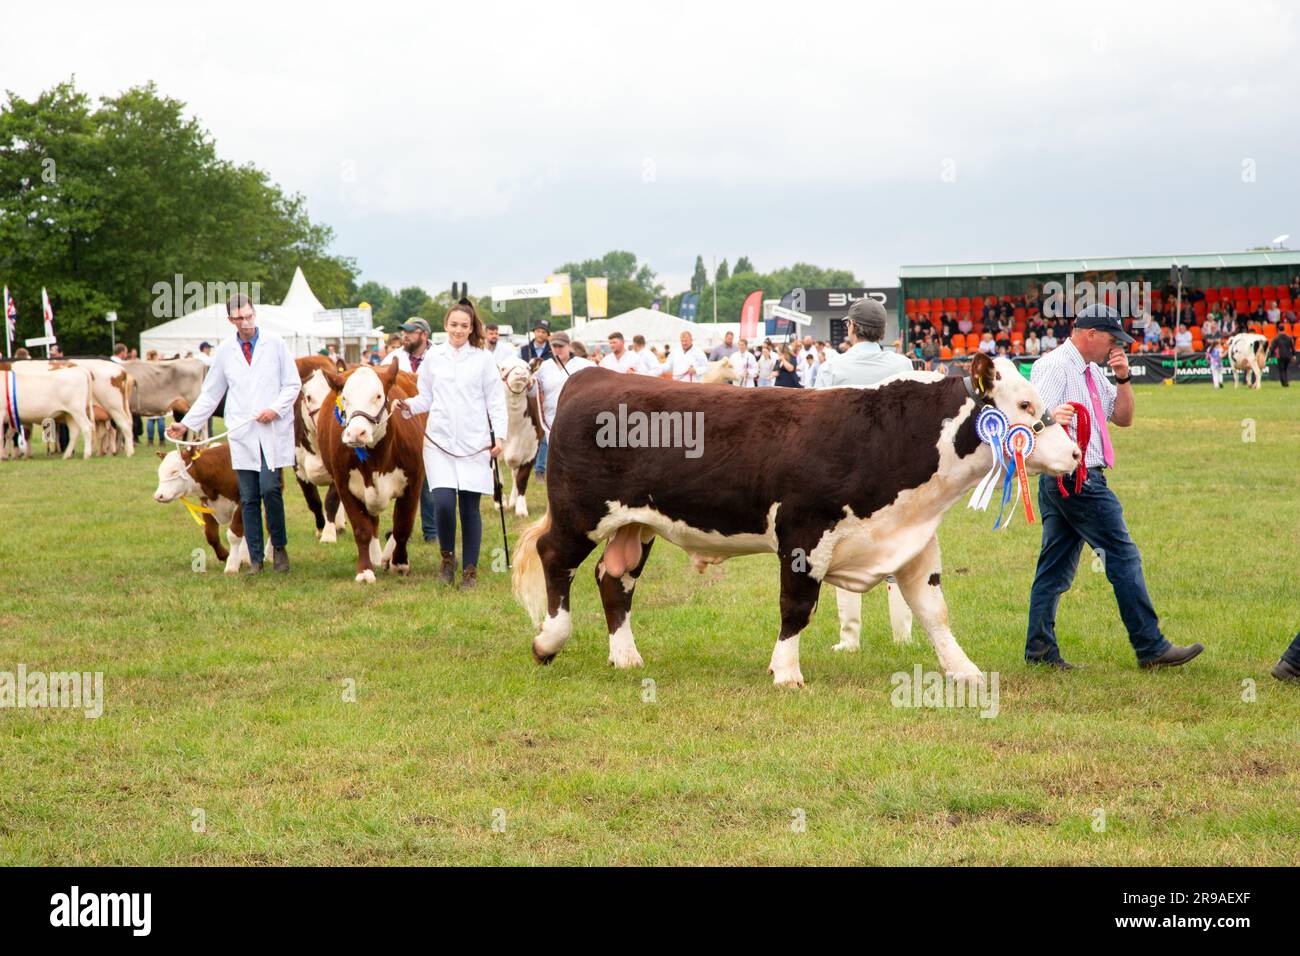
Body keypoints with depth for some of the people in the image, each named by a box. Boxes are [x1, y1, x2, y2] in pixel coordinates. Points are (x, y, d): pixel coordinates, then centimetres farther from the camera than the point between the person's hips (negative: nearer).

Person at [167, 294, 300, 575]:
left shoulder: (275, 344, 4)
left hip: (274, 432, -2)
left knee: (270, 489, -15)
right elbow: (210, 394, 16)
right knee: (248, 497, 1)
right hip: (242, 435, 2)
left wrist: (276, 409, -11)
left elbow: (293, 384, 6)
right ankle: (255, 558, 9)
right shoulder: (224, 352, 10)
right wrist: (186, 424, 9)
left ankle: (279, 547, 5)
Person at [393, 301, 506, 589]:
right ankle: (447, 557, 12)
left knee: (470, 506, -1)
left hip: (475, 442, -1)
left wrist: (499, 436, -5)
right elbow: (426, 398, 14)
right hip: (439, 440, 1)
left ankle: (470, 570, 10)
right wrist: (407, 405, -6)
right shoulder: (433, 357, 9)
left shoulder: (483, 358, 6)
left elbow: (495, 400, 5)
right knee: (443, 503, -13)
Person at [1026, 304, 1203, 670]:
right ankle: (1151, 648, -5)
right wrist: (1052, 418, -48)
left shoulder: (1093, 373, 18)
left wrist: (1123, 379, 5)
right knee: (1124, 557, -7)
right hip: (1076, 477, -10)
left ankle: (1040, 650, 9)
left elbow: (1123, 417, 21)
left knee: (1055, 567, 8)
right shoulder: (1055, 366, -11)